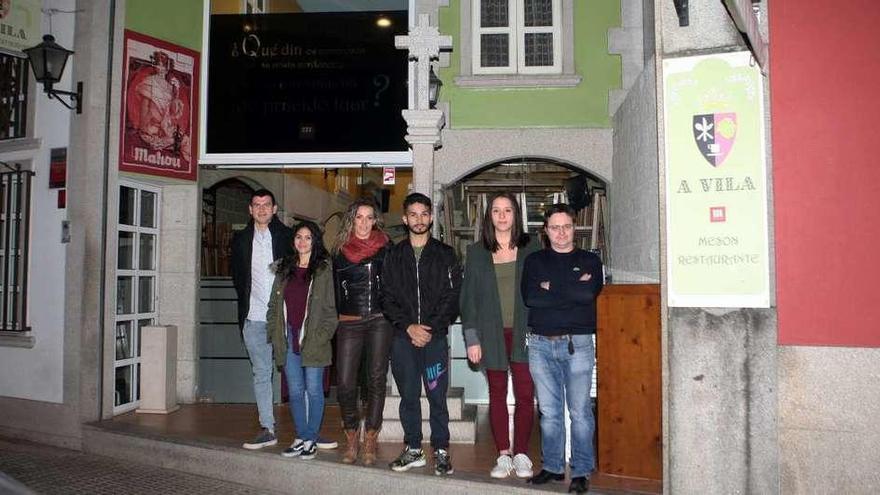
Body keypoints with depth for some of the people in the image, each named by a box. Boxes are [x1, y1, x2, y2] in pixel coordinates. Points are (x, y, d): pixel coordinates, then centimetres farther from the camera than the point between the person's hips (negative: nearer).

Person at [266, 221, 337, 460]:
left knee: (313, 390, 2)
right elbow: (274, 303, 15)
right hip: (289, 339, 5)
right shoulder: (284, 269, 12)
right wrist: (275, 332, 6)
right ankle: (300, 438, 21)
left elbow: (330, 307, -6)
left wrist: (322, 336, -12)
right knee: (295, 391, 10)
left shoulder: (324, 269, -4)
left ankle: (311, 440, 13)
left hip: (313, 340, -5)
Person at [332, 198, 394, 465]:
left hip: (379, 321, -1)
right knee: (345, 384, -4)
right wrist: (337, 316, 9)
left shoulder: (385, 247, 6)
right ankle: (351, 438, 17)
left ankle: (370, 440, 13)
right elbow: (335, 288, 13)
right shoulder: (340, 251, 9)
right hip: (349, 322, 1)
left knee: (376, 380, 2)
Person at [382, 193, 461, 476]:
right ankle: (413, 450, 20)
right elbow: (388, 298, 5)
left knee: (437, 397, 1)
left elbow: (452, 296, -2)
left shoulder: (444, 255, 5)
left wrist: (431, 328, -10)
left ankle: (441, 451, 13)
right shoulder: (394, 256, 10)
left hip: (435, 337, -2)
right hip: (403, 337, 2)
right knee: (408, 396, 8)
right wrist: (408, 326, -8)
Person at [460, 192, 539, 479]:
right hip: (492, 334, 1)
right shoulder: (476, 253, 6)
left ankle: (521, 454, 14)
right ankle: (503, 455, 16)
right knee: (497, 394, 6)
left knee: (525, 395, 0)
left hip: (523, 333, 0)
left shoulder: (530, 250, 6)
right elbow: (468, 297, 5)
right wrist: (471, 338, -1)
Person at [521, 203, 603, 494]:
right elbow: (529, 296, -6)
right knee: (549, 411, 8)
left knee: (580, 411, 0)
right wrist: (571, 290, -8)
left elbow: (589, 293, -12)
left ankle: (582, 471, 11)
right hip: (541, 343, 2)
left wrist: (551, 288, -6)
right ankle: (552, 467, 21)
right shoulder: (535, 261, 11)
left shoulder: (589, 261, 8)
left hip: (577, 343, -2)